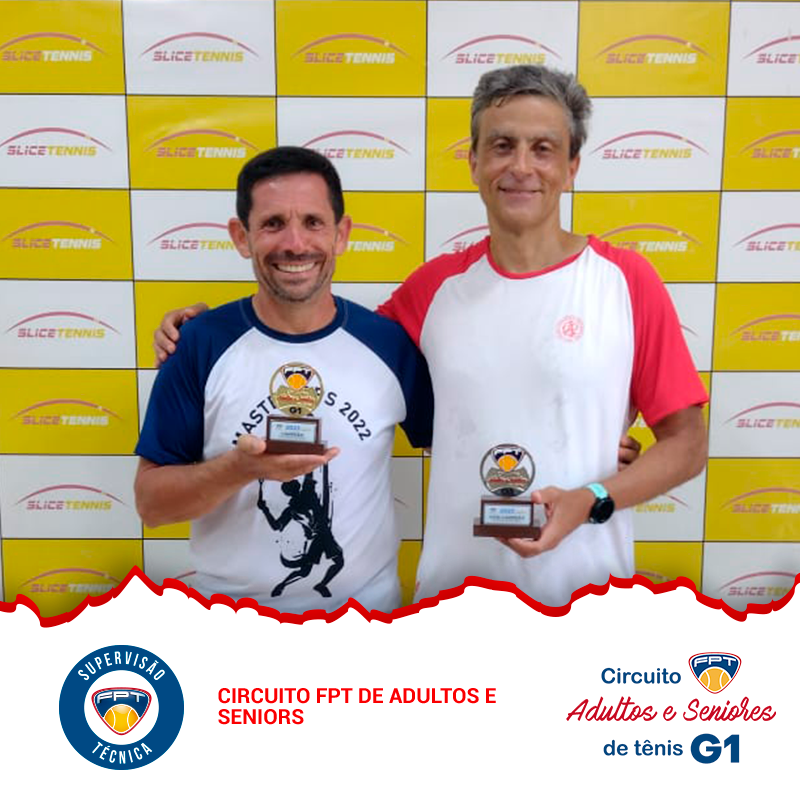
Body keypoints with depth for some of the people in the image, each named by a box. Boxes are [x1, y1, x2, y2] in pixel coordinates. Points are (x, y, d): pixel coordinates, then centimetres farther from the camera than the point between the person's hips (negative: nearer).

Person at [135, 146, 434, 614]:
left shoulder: (391, 343, -8)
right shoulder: (202, 344, -11)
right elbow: (150, 501, -9)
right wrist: (239, 467, -27)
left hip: (368, 608, 1)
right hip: (230, 612, -1)